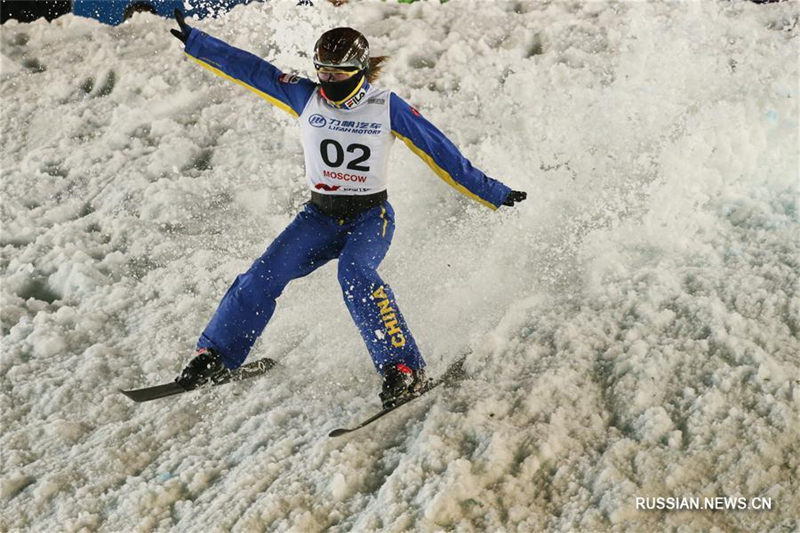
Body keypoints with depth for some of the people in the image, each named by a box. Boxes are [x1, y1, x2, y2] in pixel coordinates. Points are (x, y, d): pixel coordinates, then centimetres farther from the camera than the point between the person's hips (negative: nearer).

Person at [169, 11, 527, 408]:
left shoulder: (387, 107, -8)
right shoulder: (305, 97, -2)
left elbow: (439, 152, -4)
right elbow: (249, 69, -2)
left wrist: (494, 194, -1)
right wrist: (192, 41, -6)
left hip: (370, 216, -3)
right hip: (319, 214, 3)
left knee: (355, 274, -32)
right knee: (266, 274, -16)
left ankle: (404, 369, -30)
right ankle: (215, 356, -2)